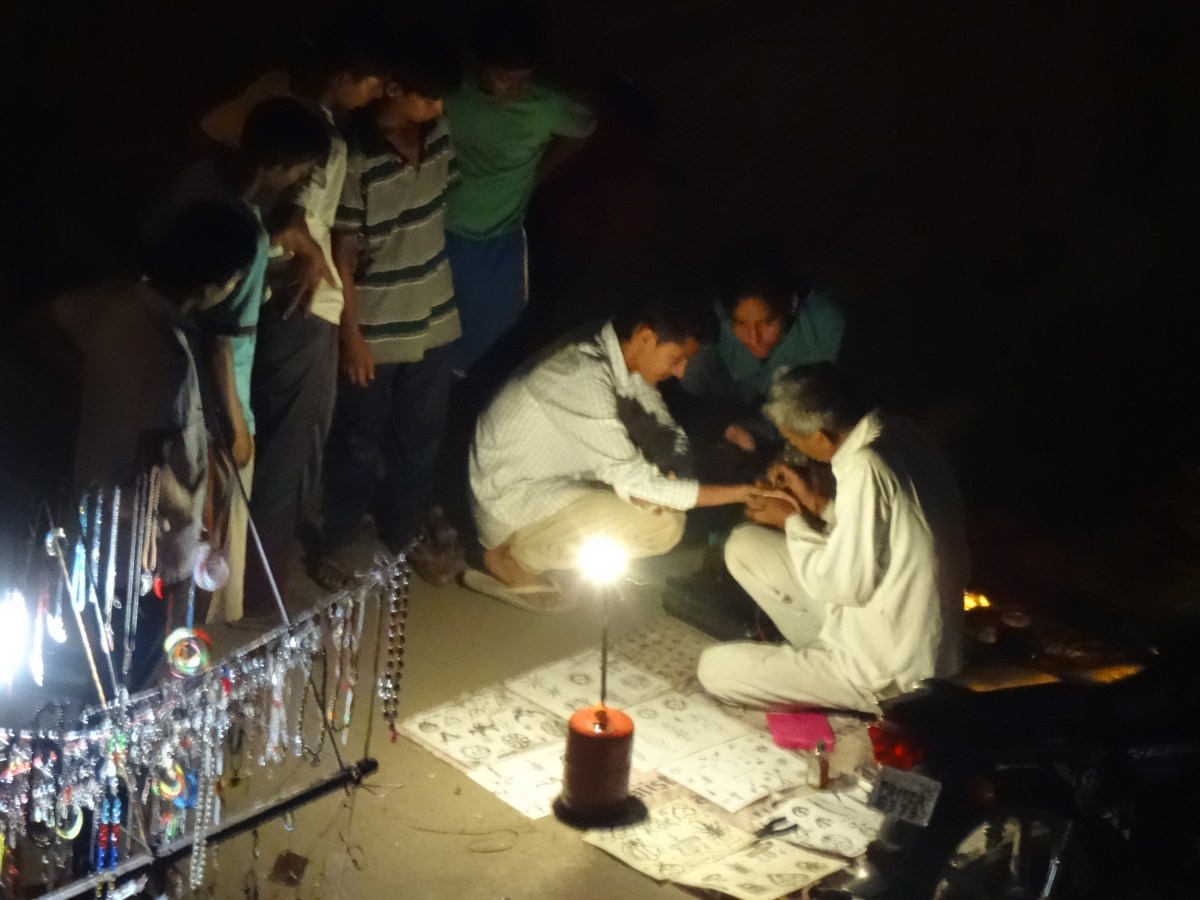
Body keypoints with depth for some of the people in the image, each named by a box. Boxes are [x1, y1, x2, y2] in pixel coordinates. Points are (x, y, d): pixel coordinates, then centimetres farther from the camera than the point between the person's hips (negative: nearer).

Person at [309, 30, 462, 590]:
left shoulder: (438, 137, -4)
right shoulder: (356, 161, -22)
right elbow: (343, 253, -17)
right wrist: (351, 335, -14)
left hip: (433, 322, 6)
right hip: (376, 331, -6)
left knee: (419, 440, 19)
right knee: (359, 444, 10)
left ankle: (401, 537, 37)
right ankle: (330, 543, 29)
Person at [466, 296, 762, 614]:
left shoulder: (624, 361, -1)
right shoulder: (585, 378, -29)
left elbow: (669, 435, 6)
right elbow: (630, 479, -28)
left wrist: (667, 471, -19)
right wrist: (740, 493, -27)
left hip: (545, 483, 9)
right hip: (511, 499, -9)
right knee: (661, 524, -20)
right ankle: (513, 558, -3)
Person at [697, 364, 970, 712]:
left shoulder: (866, 469, -28)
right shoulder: (895, 433, -1)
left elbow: (845, 586, -24)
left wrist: (792, 521, -9)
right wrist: (815, 504, 6)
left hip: (888, 671, -9)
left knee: (715, 669, -3)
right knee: (744, 546, 9)